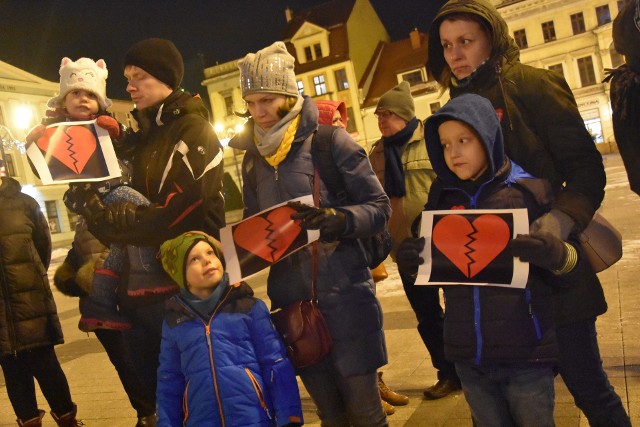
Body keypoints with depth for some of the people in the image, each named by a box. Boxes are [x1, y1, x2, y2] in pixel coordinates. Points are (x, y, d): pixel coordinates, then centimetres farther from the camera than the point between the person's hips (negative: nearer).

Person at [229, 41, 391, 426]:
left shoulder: (331, 142, -7)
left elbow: (379, 207, -7)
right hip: (292, 299, 4)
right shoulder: (253, 157, 8)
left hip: (344, 293, -4)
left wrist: (341, 220, -25)